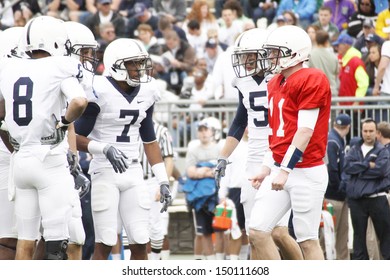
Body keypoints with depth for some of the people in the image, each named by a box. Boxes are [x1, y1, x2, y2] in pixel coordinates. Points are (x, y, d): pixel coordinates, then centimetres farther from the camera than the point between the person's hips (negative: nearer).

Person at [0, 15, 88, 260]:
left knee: (26, 238, 11)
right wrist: (65, 121, -5)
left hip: (20, 159, 6)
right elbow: (79, 101, -24)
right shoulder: (60, 68, -8)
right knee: (57, 240, -2)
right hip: (50, 160, -6)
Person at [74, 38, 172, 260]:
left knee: (140, 242, 2)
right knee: (105, 243, -5)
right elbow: (76, 138, -10)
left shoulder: (146, 92, 7)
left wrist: (163, 181, 13)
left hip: (133, 173, 5)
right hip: (105, 173, -5)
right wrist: (105, 149, -27)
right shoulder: (99, 91, -12)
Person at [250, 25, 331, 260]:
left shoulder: (312, 81, -12)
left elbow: (305, 132, -18)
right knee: (257, 231, 0)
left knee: (307, 240, -3)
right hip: (281, 170, 9)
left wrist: (285, 169, -20)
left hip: (306, 172, -9)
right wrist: (268, 168, 17)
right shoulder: (276, 84, 15)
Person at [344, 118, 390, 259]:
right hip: (357, 199, 3)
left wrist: (358, 170, -6)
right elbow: (347, 167, -4)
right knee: (359, 234, 9)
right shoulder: (354, 150, 14)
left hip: (377, 199, -3)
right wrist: (368, 165, -11)